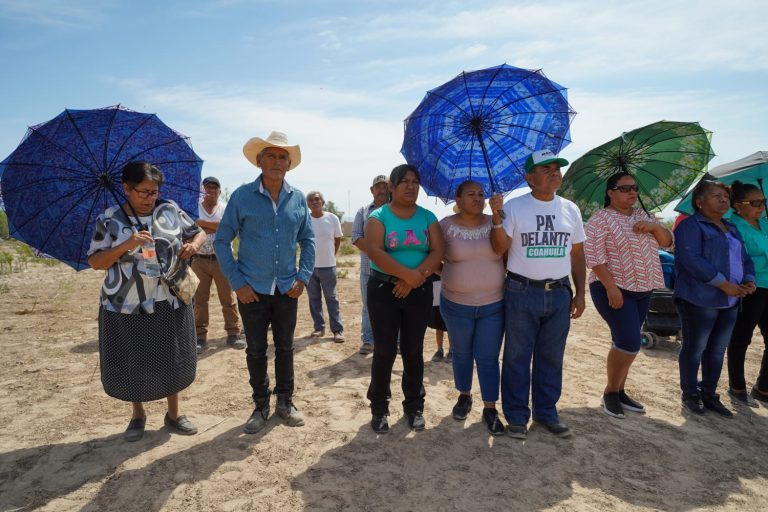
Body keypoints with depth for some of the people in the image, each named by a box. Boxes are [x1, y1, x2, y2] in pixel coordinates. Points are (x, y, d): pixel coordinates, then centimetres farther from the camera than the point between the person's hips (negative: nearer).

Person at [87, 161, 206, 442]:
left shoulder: (171, 211, 2)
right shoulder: (109, 220, -2)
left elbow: (198, 232, 12)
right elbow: (95, 262, -3)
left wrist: (193, 244, -11)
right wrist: (126, 246, -20)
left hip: (169, 303, 1)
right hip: (126, 305, -1)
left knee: (171, 360, 10)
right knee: (131, 364, 9)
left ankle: (173, 414, 30)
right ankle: (138, 415, 33)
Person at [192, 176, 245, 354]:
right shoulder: (195, 208, 5)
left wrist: (203, 223, -14)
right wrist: (217, 227, -14)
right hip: (199, 260, 1)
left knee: (228, 299, 4)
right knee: (199, 300, 6)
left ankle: (233, 334, 13)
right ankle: (201, 337, 15)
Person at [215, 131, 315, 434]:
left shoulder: (298, 199, 1)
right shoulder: (242, 196, -7)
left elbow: (307, 240, 9)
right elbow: (222, 241, -4)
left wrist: (303, 277, -2)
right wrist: (237, 283, -9)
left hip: (287, 289, 2)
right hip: (252, 290, -2)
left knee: (285, 348, 13)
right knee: (255, 350, 10)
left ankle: (285, 402, 30)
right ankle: (261, 406, 27)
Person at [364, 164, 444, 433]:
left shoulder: (428, 217, 6)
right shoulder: (378, 216, -2)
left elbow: (437, 253, -4)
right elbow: (374, 252, -17)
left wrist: (415, 278, -17)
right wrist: (409, 274, -21)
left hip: (419, 291, 2)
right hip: (383, 289, -2)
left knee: (413, 350, 9)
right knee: (384, 350, 0)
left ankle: (414, 406, 24)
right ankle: (379, 408, 16)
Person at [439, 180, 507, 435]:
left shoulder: (493, 222, 0)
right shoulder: (446, 225, -5)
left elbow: (500, 249, -11)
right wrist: (450, 275, -4)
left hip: (493, 305, 0)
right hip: (456, 305, 0)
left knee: (488, 357, 5)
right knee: (461, 354, 17)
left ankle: (490, 408, 18)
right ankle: (464, 396, 38)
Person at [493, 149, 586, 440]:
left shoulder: (570, 209, 9)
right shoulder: (514, 207, -3)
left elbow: (577, 255, 12)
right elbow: (500, 248, -9)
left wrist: (580, 293, 9)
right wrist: (496, 220, -25)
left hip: (559, 294, 4)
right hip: (521, 293, -4)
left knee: (551, 358, 13)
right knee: (517, 357, 4)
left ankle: (546, 412, 28)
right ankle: (516, 416, 18)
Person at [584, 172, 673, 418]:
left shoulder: (643, 216, 12)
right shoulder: (600, 219, -10)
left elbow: (668, 242, 12)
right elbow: (594, 257, -17)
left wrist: (655, 226, -8)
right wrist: (611, 287, -23)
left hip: (642, 290, 7)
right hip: (613, 290, -7)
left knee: (624, 342, 12)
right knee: (629, 343, -12)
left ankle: (619, 391, 24)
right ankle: (610, 392, 6)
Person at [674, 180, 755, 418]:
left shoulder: (731, 228, 21)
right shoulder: (691, 226, -6)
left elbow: (745, 259, 22)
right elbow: (691, 260, -18)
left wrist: (749, 281, 2)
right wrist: (724, 284, -19)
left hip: (730, 301, 8)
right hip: (700, 300, -8)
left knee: (717, 350, 12)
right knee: (694, 349, 2)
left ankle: (709, 394, 24)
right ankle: (690, 394, 16)